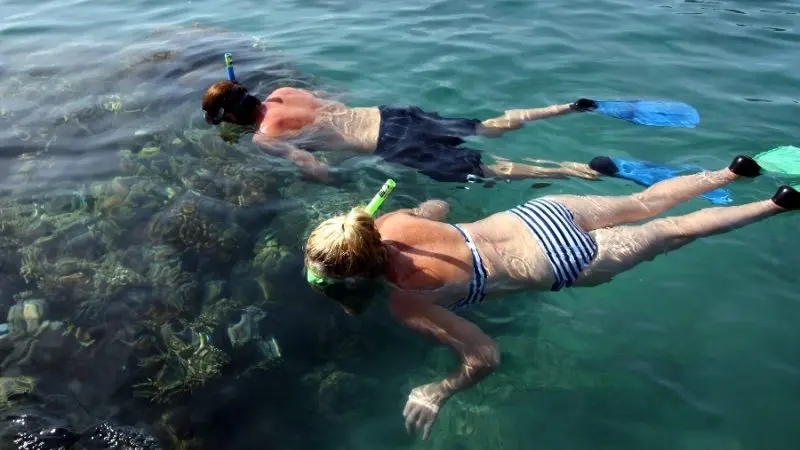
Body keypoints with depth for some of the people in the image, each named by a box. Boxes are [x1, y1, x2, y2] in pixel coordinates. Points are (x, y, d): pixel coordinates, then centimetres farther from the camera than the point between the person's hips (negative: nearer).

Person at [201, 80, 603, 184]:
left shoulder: (264, 137, -7)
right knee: (489, 127, 12)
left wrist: (335, 179, 0)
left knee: (483, 170, -8)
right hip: (392, 115, 8)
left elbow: (312, 167, -20)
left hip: (389, 146, -8)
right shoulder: (282, 92, 16)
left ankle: (570, 170, -14)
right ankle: (569, 108, 10)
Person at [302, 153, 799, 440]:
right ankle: (734, 171, 45)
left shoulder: (408, 304, -28)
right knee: (642, 205, 27)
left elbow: (487, 357, -24)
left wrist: (436, 393, -16)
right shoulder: (389, 224, -11)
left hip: (561, 262, -5)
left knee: (672, 232, 17)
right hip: (539, 213, 6)